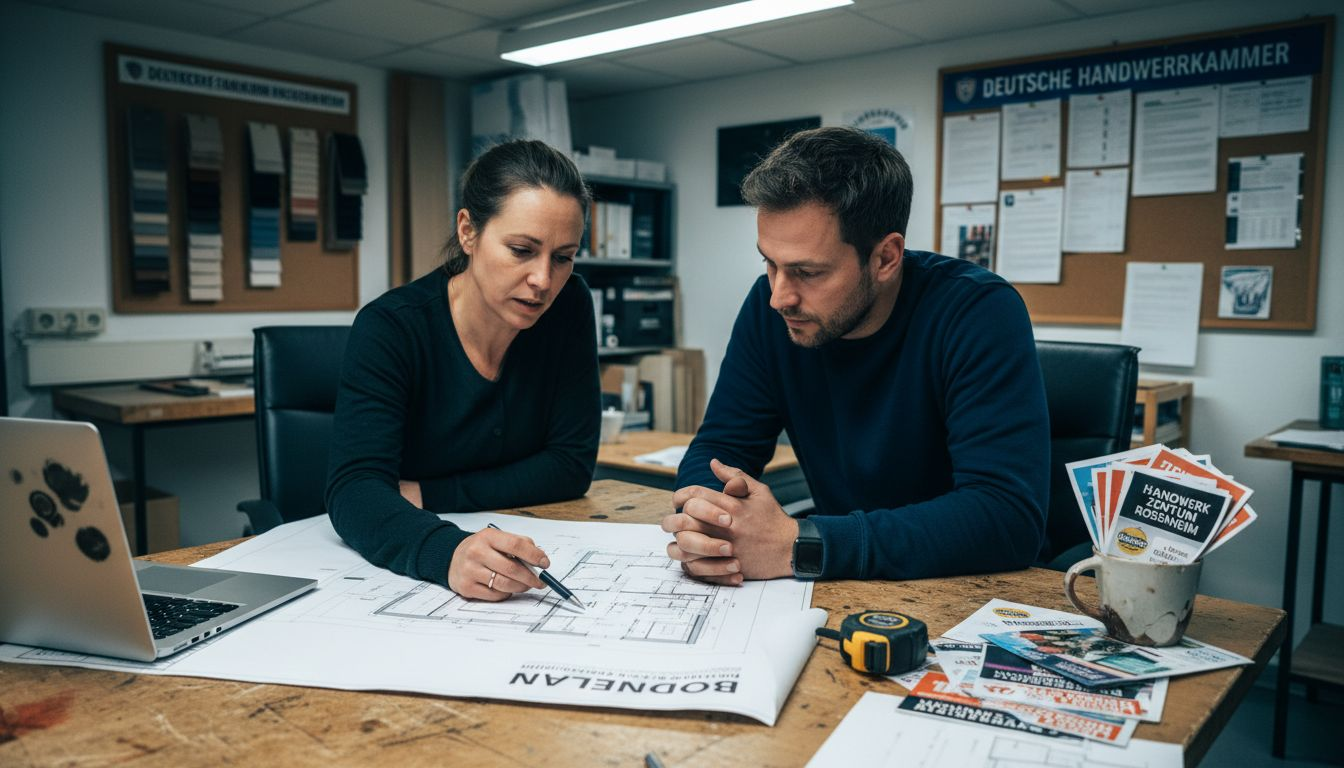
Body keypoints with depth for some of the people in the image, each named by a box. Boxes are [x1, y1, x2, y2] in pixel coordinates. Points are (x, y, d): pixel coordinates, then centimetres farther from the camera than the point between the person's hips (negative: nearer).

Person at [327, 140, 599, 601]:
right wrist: (448, 554, -45)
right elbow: (354, 488, -25)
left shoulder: (567, 309, -7)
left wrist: (425, 495, -14)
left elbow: (572, 464, -5)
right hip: (392, 570, -3)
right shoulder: (390, 327, -15)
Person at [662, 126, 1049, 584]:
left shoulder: (980, 313, -20)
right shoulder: (769, 310, -7)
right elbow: (717, 448, -3)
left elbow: (1011, 514, -28)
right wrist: (704, 517, -27)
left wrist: (796, 545, -34)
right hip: (845, 594, 4)